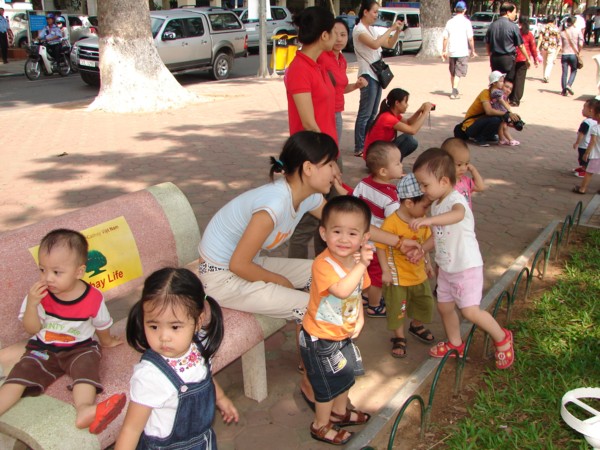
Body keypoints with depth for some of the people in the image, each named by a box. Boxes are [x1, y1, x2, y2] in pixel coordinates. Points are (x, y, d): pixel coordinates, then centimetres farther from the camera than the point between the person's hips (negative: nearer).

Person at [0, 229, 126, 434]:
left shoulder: (93, 298, -14)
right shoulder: (39, 294, -8)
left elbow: (102, 325, 6)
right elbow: (32, 329, -6)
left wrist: (106, 340, 25)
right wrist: (31, 304, -23)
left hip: (81, 348, -3)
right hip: (43, 349, 3)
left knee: (86, 366, -32)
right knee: (19, 375, -16)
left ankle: (84, 411, -51)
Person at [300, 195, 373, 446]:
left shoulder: (357, 260, -5)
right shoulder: (323, 264, -31)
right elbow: (341, 291, -47)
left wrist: (360, 319, -1)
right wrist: (361, 265, -45)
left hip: (343, 334, 8)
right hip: (320, 338, -8)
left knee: (346, 376, 26)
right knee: (329, 384, 9)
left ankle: (340, 412, 51)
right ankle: (321, 426, 33)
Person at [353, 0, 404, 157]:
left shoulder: (372, 30, 16)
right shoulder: (358, 29, -11)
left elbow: (390, 44, 18)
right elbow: (375, 44, -27)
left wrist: (397, 31, 2)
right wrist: (391, 29, -21)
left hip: (377, 75, 9)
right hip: (367, 75, -9)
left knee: (372, 114, 12)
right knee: (364, 114, -8)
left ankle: (368, 145, 18)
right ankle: (359, 149, -4)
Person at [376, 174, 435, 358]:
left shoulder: (422, 219, -5)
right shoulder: (391, 222, -26)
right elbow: (381, 246, -19)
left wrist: (427, 263, 14)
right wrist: (385, 271, -17)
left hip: (419, 273, 6)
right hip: (397, 276, -6)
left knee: (426, 303, 20)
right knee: (397, 309, 8)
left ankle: (417, 326, 48)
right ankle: (399, 338, 30)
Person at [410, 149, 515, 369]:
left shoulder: (455, 200, -23)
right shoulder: (436, 204, 5)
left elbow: (458, 214, -49)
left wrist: (429, 220, -63)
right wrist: (421, 249, 2)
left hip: (467, 267, -9)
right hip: (446, 267, 9)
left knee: (470, 311, -10)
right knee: (444, 306, 15)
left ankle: (502, 338, 14)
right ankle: (455, 344, 36)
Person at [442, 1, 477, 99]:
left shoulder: (450, 22, 5)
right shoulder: (466, 22, -6)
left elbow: (445, 38, 4)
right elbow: (470, 38, -7)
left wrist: (444, 51, 11)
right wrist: (473, 51, 3)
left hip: (451, 51, 4)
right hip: (463, 52, -4)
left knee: (453, 73, 16)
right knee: (459, 73, -2)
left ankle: (455, 91, 26)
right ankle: (454, 92, -13)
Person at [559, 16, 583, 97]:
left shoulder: (563, 32, 0)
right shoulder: (577, 31, -4)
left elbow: (560, 45, -6)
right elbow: (581, 44, -8)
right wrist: (578, 52, 6)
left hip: (564, 54, 1)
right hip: (574, 54, -1)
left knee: (564, 72, 7)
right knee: (573, 71, 14)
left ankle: (564, 90, 8)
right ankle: (569, 85, -8)